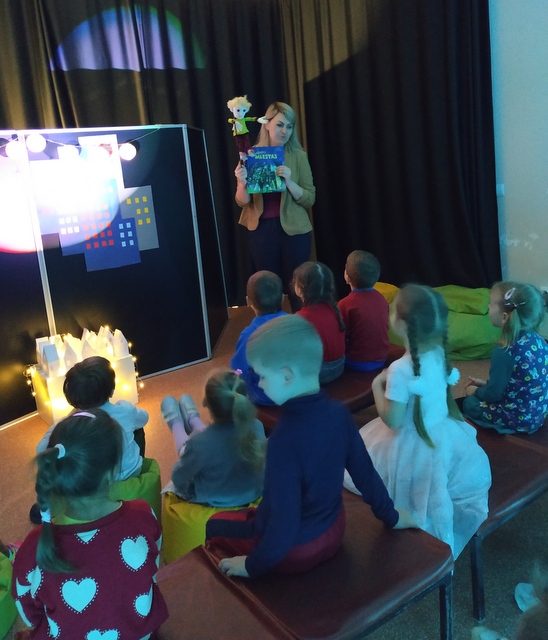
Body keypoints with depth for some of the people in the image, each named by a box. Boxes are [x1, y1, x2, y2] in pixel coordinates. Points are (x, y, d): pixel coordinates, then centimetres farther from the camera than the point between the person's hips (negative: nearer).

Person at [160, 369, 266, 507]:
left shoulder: (199, 443, -37)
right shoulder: (257, 427, -25)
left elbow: (178, 477, -18)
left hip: (210, 501, -3)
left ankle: (176, 423, 53)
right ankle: (192, 420, 56)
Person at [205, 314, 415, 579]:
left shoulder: (285, 439, -33)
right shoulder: (338, 413, -14)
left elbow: (284, 523, -29)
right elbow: (364, 471, -2)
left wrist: (253, 565, -13)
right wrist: (390, 516, 12)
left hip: (296, 550, -6)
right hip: (333, 533, 6)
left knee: (215, 525, 18)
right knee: (253, 511, 31)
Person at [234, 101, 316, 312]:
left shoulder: (298, 156, -2)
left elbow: (310, 199, -3)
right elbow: (242, 202, 1)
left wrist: (288, 181, -20)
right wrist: (242, 182, -20)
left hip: (294, 231, -1)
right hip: (262, 231, 1)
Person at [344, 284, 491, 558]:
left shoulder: (401, 369, -33)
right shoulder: (440, 353, -8)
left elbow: (392, 421, -24)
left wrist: (377, 385, -14)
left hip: (414, 448, -7)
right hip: (446, 437, 7)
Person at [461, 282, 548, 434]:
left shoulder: (505, 352, -28)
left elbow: (494, 394, -17)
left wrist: (475, 391, 4)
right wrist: (486, 384, 15)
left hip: (518, 419, -8)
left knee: (468, 403, 12)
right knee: (478, 396, 24)